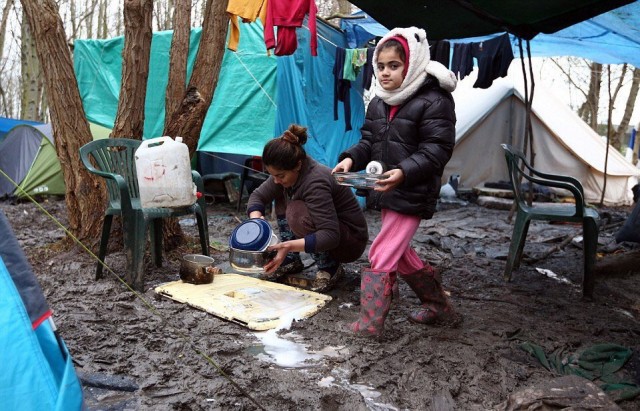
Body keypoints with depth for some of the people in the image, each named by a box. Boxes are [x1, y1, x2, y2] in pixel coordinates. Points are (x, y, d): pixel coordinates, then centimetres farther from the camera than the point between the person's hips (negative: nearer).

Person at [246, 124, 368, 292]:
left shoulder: (316, 182, -31)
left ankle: (330, 267, -11)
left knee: (297, 212, -31)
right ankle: (291, 261, 4)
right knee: (281, 198, -1)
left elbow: (330, 236, -36)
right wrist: (255, 219, -21)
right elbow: (258, 196, 1)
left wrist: (290, 245, -44)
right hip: (325, 234, 8)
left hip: (352, 242, -8)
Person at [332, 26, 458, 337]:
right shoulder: (379, 102, 10)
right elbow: (369, 140, 15)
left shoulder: (434, 101, -13)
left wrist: (404, 172, -34)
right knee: (400, 253, 18)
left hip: (413, 194, -9)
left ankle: (369, 324, 3)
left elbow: (436, 150, -18)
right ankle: (438, 303, 37)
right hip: (385, 192, 9)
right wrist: (351, 159, -6)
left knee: (381, 255, -9)